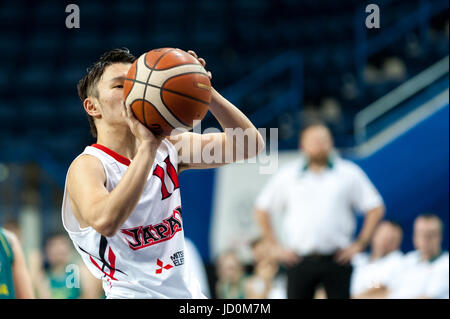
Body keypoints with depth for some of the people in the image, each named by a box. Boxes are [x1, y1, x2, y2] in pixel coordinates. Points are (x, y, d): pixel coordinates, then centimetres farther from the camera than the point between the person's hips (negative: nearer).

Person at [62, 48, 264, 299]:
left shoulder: (167, 148, 8)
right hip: (135, 294, -6)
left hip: (188, 291, 6)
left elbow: (250, 144, 2)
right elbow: (105, 222, -32)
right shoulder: (87, 166, -11)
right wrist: (147, 147, -29)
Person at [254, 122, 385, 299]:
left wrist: (359, 244, 0)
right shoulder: (287, 176, 8)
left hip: (337, 259, -1)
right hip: (299, 261, 1)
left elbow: (375, 207, 7)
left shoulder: (349, 173, 5)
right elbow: (261, 210, 13)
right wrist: (277, 246, 7)